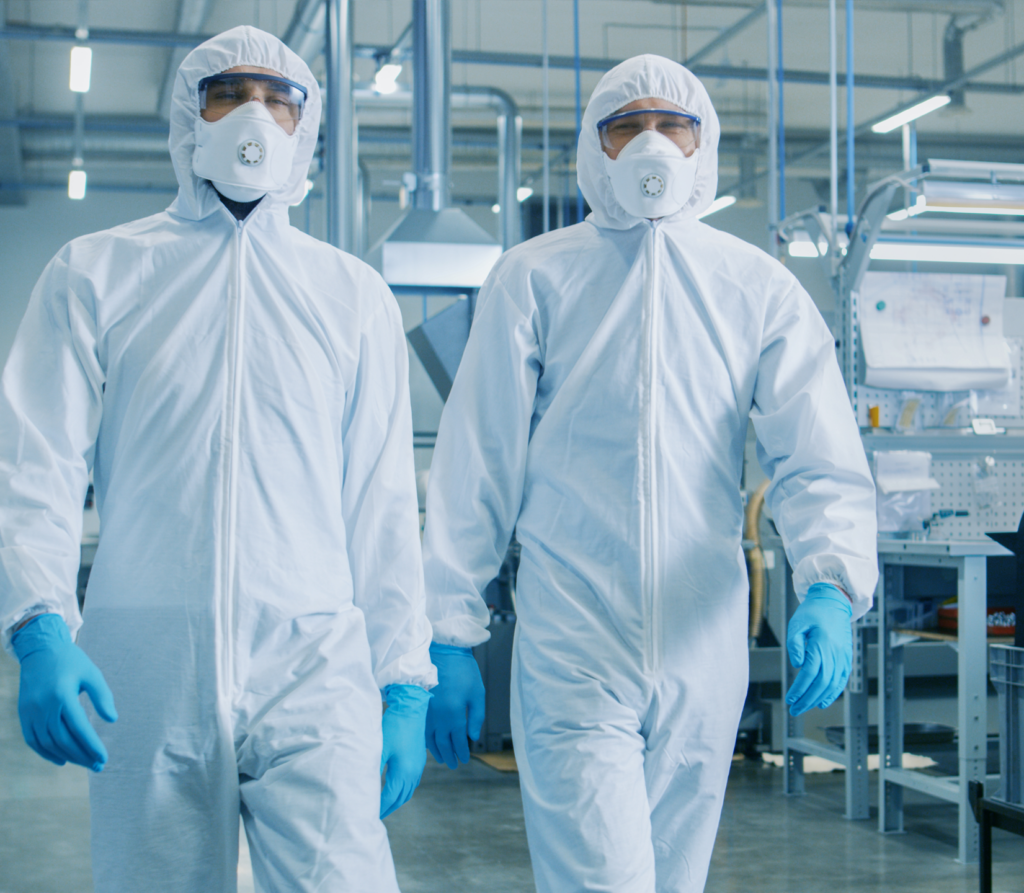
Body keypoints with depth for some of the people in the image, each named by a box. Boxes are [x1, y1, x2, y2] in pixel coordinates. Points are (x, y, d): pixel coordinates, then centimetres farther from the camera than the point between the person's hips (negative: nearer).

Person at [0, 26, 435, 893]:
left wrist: (405, 686, 7)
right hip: (144, 668, 0)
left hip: (314, 666, 0)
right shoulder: (96, 273, 10)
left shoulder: (354, 294, 13)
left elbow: (384, 505, 12)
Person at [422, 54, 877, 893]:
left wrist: (830, 586, -22)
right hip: (574, 655, -2)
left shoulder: (760, 288, 6)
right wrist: (450, 632, 0)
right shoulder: (533, 277, 2)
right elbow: (476, 466, 3)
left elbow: (821, 460, -2)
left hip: (704, 654, 3)